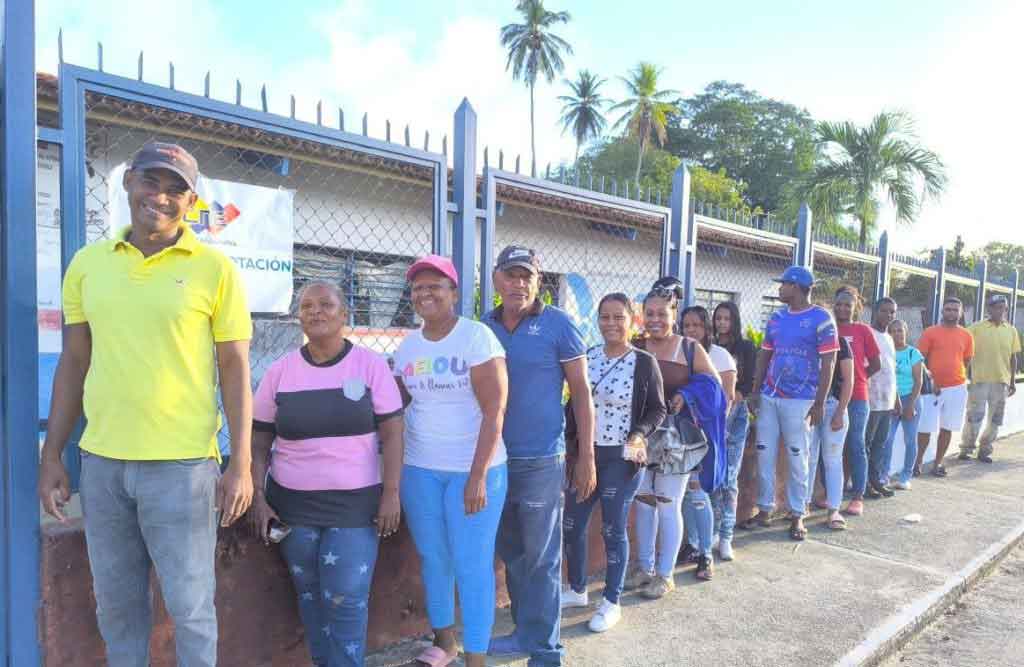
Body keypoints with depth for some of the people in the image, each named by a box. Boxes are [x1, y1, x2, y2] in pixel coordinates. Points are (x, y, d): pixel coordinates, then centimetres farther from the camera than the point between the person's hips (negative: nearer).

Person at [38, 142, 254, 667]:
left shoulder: (215, 269, -5)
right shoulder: (87, 263, 6)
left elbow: (234, 370, -4)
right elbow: (74, 363, 11)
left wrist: (241, 465, -8)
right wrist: (52, 456, 9)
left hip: (182, 464, -3)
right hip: (101, 462, 4)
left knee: (190, 606, 8)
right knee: (116, 605, 17)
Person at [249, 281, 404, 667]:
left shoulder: (370, 365, -4)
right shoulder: (280, 371, 2)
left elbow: (392, 432, -4)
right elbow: (259, 440, 6)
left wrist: (391, 493, -9)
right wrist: (258, 497, -1)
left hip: (355, 503, -2)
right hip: (292, 504, 2)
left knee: (347, 598, -3)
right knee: (309, 594, 12)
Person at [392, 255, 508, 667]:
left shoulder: (477, 336, -11)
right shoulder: (407, 346, 6)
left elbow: (495, 411, -15)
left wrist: (478, 476, -20)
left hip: (473, 470, -5)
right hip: (418, 470, 5)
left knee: (472, 565, 0)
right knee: (433, 558, 16)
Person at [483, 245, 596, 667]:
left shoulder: (558, 325, -6)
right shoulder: (484, 327, 5)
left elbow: (581, 393, -4)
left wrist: (586, 457, -7)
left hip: (540, 459, -5)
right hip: (494, 457, 5)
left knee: (541, 559, 3)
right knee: (512, 554, 17)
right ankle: (525, 632, 34)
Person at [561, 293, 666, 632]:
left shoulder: (644, 363, -8)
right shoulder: (586, 357, 3)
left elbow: (657, 410, -2)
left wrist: (639, 435, -19)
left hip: (621, 459, -4)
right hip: (583, 453, 5)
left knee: (613, 531, 6)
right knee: (571, 525, 12)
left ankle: (612, 603, 24)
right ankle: (577, 589, 34)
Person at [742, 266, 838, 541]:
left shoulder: (821, 319, -6)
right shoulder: (775, 318, 11)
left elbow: (828, 363, -8)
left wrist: (819, 403, -11)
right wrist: (756, 392, 8)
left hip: (799, 400, -5)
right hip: (769, 397, 6)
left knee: (797, 458, 3)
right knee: (764, 454, 8)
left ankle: (797, 515, 15)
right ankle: (764, 510, 19)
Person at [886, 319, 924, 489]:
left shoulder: (913, 353, -1)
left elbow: (919, 381, -4)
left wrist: (911, 403, -11)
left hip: (910, 399, -1)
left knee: (910, 439, 4)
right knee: (887, 439, -5)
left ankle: (905, 477, 13)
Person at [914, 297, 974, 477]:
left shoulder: (966, 335, 6)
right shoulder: (930, 332, -3)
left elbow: (967, 362, 15)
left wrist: (956, 375, 8)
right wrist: (928, 379, -11)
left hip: (957, 388, 3)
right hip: (933, 387, -3)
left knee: (947, 428, 8)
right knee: (925, 428, -3)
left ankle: (938, 464, 19)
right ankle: (918, 461, 12)